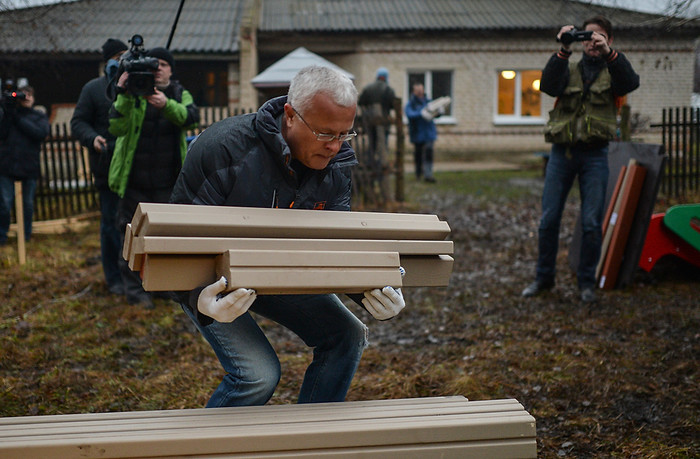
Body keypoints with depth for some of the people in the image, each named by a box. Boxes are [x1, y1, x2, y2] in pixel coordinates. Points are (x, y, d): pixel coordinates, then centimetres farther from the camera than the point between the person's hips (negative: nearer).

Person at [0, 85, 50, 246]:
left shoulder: (40, 116, 9)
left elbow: (41, 133, -11)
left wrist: (18, 118, -10)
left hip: (30, 166, 0)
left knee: (28, 203, 5)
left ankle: (26, 235, 19)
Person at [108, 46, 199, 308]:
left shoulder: (180, 95, 5)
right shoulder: (133, 93, -1)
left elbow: (191, 117, -18)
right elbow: (116, 128, -15)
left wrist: (166, 104, -36)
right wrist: (123, 96, -28)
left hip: (167, 181, 2)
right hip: (134, 181, -2)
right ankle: (134, 290, 10)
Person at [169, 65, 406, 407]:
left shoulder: (337, 165, -13)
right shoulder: (224, 148, -32)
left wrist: (370, 291, -27)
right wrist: (199, 298, -50)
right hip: (210, 277, -6)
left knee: (347, 336, -2)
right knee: (258, 374, -21)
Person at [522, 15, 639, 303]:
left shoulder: (612, 72, 11)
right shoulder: (569, 69, 13)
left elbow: (631, 82, -13)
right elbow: (548, 85, -7)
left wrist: (608, 53, -25)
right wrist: (563, 51, -18)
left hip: (594, 154, -1)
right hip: (562, 152, 1)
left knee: (591, 223, -2)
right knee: (548, 219, 2)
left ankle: (586, 281, 11)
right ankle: (544, 277, 16)